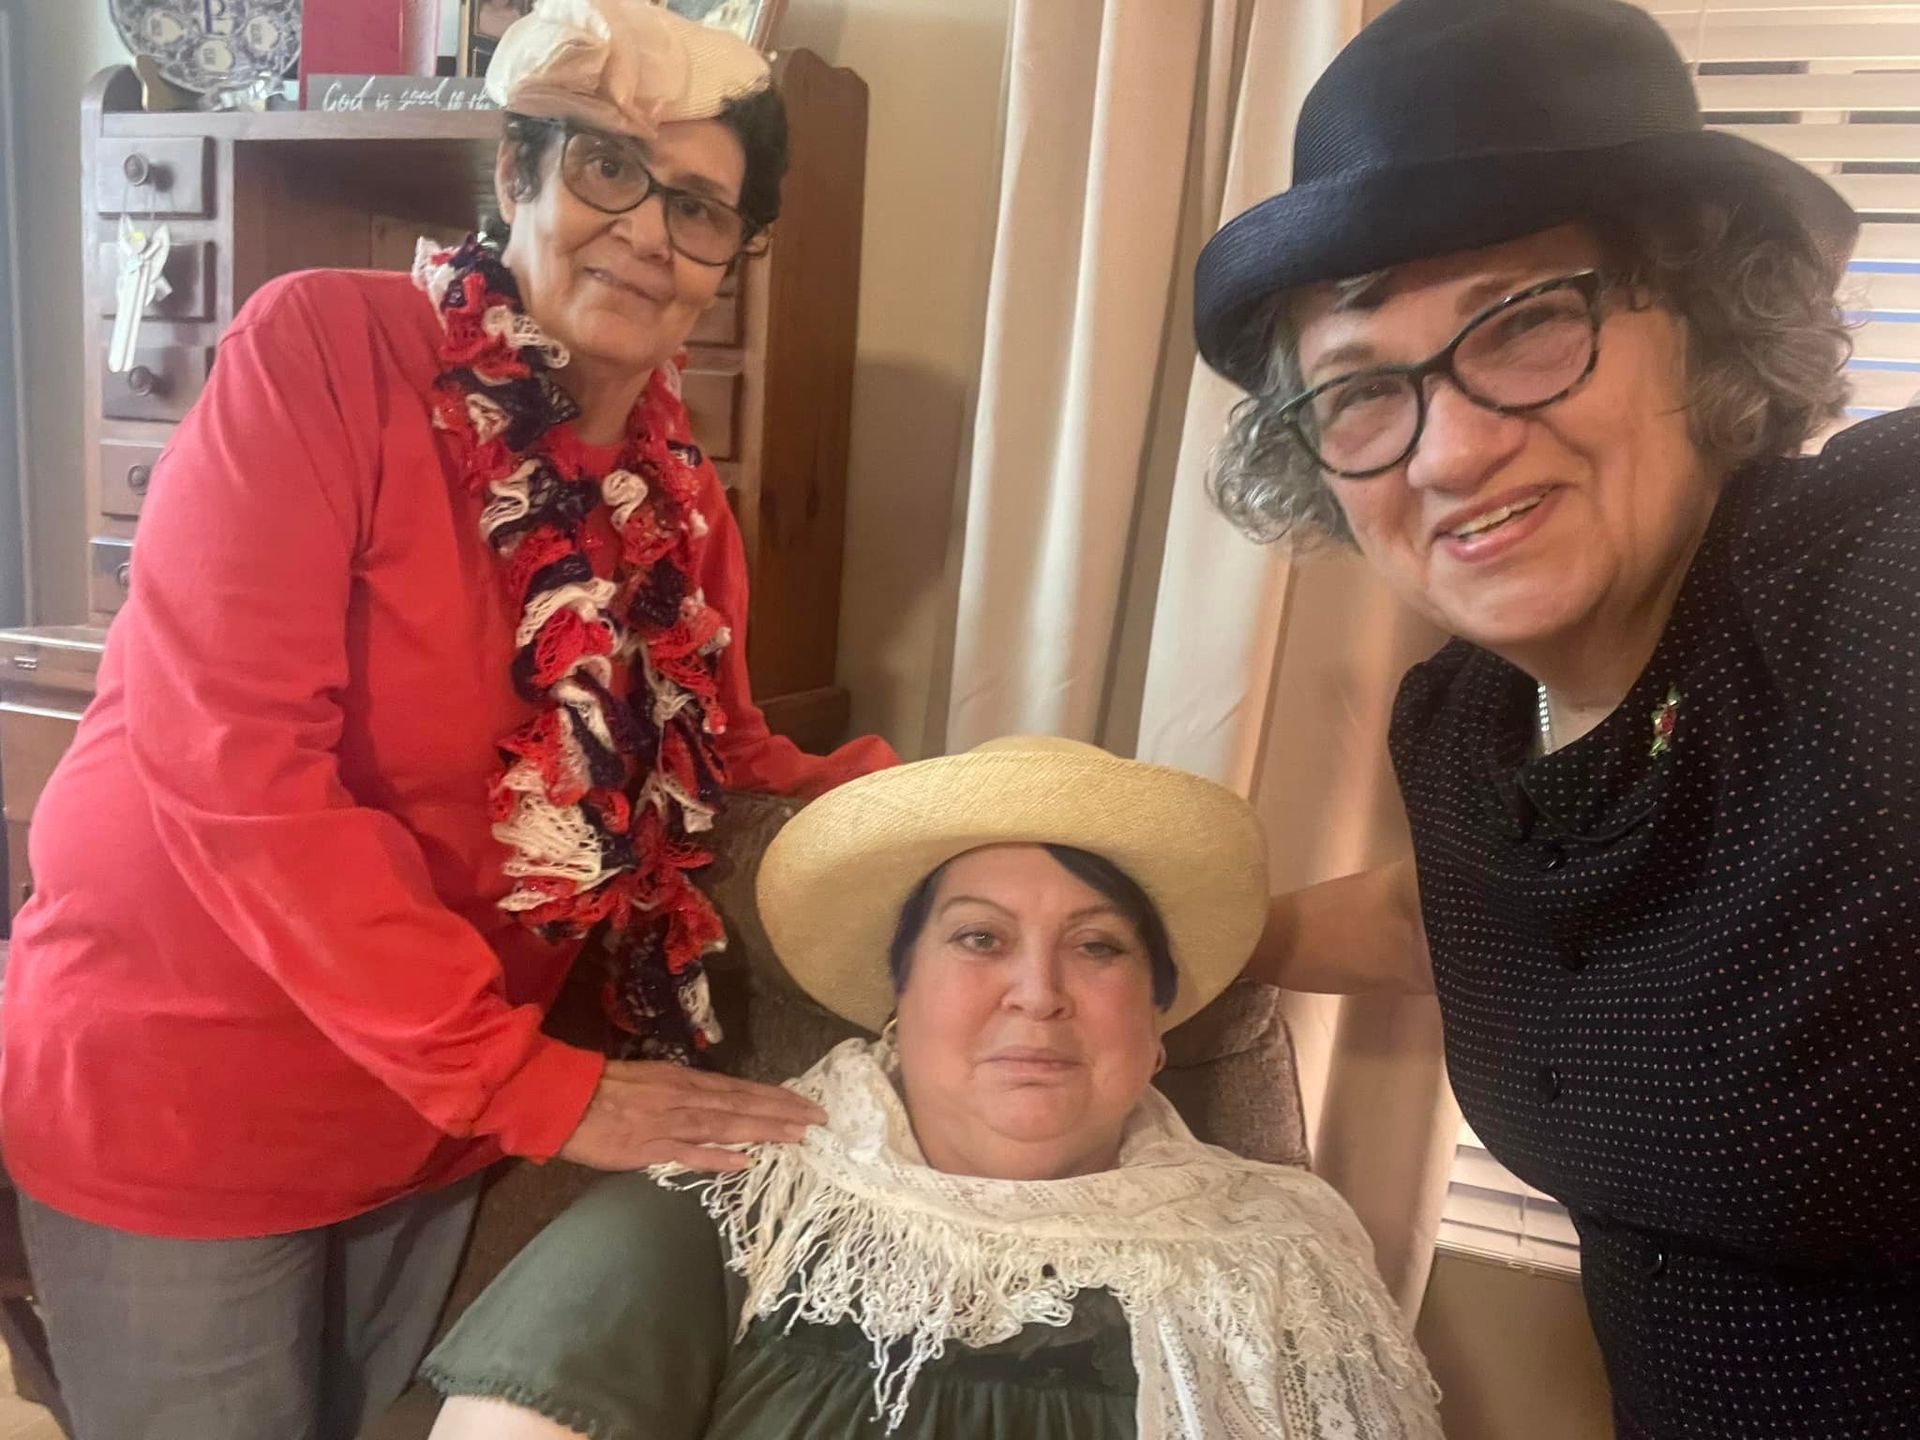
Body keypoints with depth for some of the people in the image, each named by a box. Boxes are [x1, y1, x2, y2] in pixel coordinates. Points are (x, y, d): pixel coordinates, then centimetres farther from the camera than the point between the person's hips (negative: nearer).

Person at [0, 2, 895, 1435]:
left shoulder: (679, 500, -1)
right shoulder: (329, 346, -18)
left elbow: (715, 766, 5)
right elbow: (233, 762, -25)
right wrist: (533, 1083, -25)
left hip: (437, 1115, 5)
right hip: (180, 1097, -4)